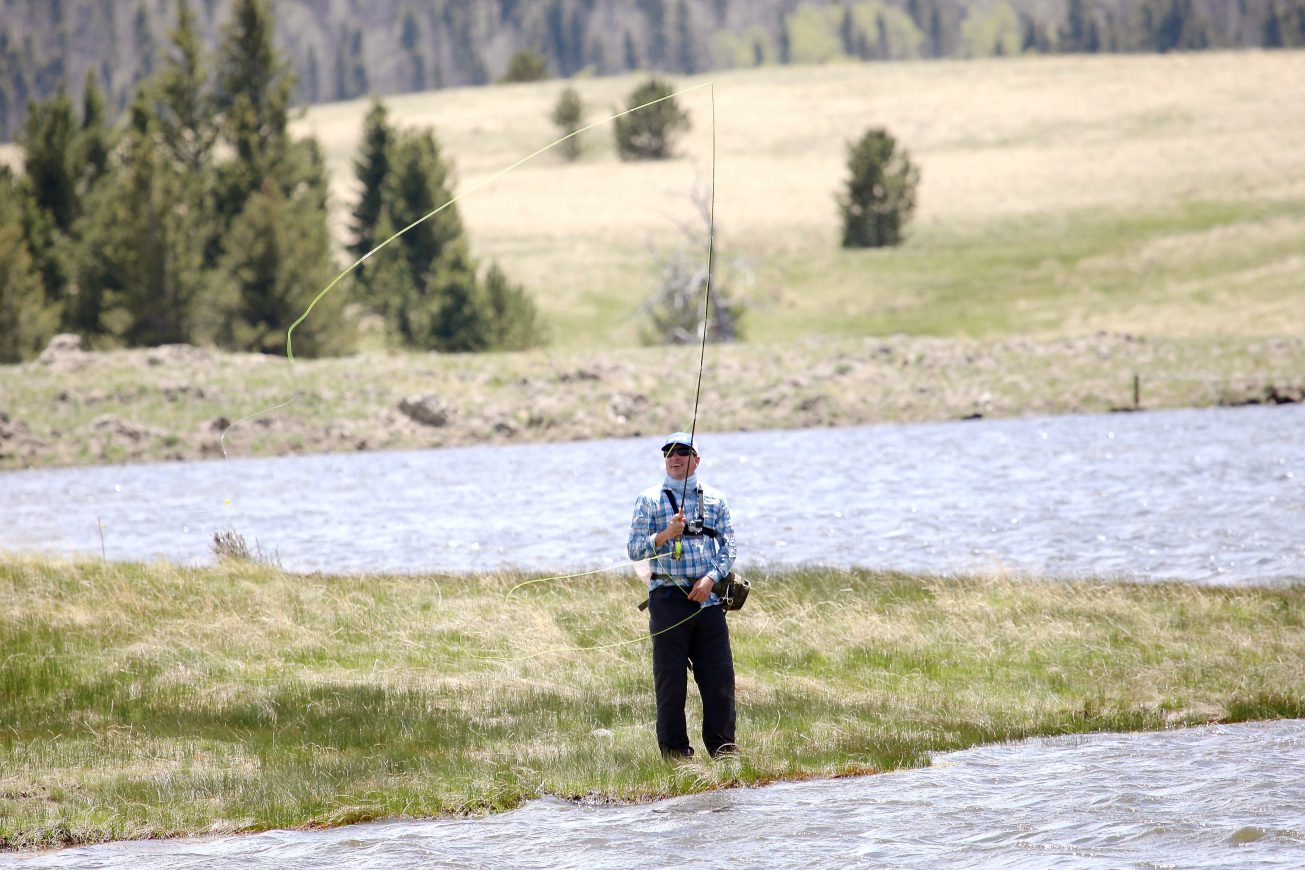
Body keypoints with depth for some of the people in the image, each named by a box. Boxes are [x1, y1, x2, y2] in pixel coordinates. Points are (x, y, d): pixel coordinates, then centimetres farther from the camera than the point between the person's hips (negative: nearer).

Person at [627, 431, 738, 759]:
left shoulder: (714, 500, 13)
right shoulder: (650, 500, 5)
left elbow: (729, 547, 9)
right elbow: (635, 549, 1)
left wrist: (711, 578, -8)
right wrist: (665, 534, -16)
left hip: (708, 596, 2)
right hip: (668, 597, -2)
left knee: (719, 674, 0)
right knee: (670, 677, -2)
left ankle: (722, 747, 9)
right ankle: (674, 751, 3)